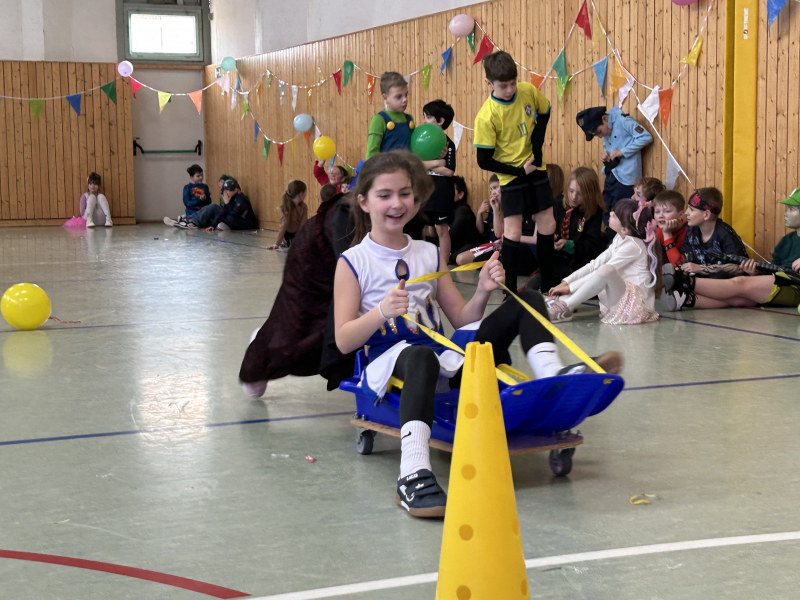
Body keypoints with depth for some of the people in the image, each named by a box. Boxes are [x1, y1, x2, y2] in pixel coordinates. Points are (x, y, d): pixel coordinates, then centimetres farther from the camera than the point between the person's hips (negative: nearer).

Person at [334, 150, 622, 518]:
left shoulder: (428, 254, 18)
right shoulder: (353, 262, 3)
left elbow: (462, 321, 17)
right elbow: (344, 341, -5)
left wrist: (482, 292, -3)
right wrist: (382, 312, -23)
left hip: (443, 357, 6)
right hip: (388, 363, -6)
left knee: (527, 303, 1)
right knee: (420, 356, -45)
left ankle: (552, 376, -25)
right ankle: (414, 477, -58)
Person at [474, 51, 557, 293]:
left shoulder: (528, 91, -9)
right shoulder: (487, 116, -21)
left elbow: (545, 111, 13)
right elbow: (484, 160, -16)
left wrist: (538, 141, -2)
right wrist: (519, 171, -16)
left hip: (536, 169, 5)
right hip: (511, 175, -5)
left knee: (547, 226, 8)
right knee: (512, 232, -9)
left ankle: (548, 285, 22)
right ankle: (510, 290, 0)